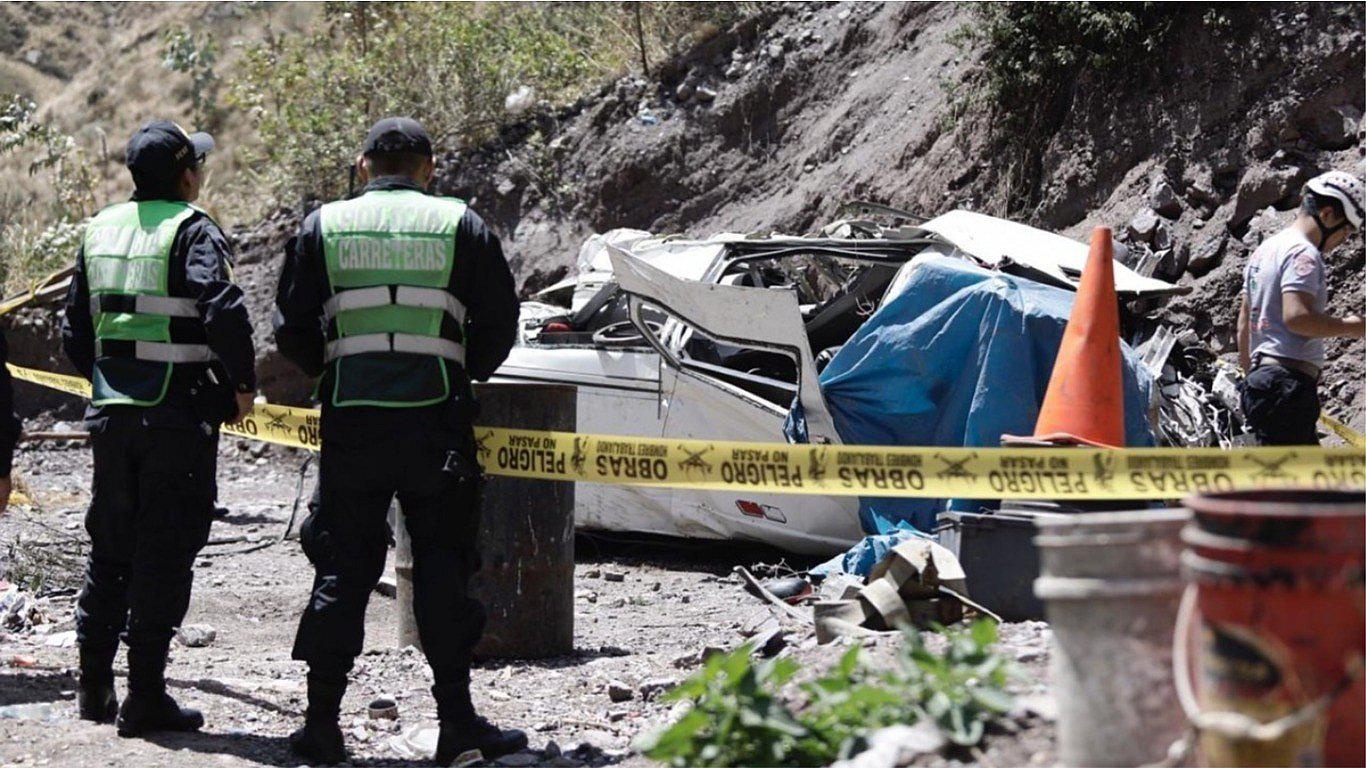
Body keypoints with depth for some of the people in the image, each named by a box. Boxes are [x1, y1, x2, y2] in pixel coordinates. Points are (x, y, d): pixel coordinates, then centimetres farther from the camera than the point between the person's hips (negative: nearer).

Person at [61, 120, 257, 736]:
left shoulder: (100, 230, 11)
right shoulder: (191, 231, -10)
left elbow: (74, 331, 15)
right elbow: (223, 312, -23)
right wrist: (242, 385, -10)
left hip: (110, 414, 6)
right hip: (179, 418, -6)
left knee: (109, 548, 16)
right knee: (164, 555, -2)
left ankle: (94, 685, 21)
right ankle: (144, 696, -2)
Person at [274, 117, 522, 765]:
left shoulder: (322, 226, 6)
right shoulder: (461, 225, 5)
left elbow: (292, 331, 6)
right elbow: (499, 327, 5)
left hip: (351, 418, 1)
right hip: (437, 418, -1)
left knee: (341, 566, 8)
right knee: (443, 566, 4)